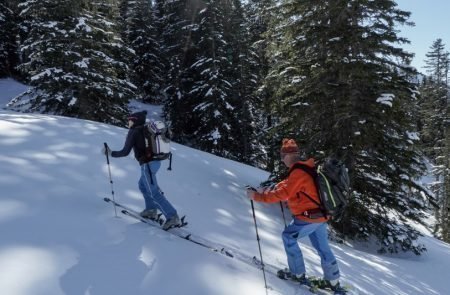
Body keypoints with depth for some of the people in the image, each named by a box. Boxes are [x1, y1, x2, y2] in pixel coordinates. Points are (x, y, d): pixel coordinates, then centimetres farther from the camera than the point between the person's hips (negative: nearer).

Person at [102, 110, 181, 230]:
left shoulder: (133, 132, -10)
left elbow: (125, 152, -13)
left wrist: (110, 153, 0)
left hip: (147, 164, -9)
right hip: (156, 161, 9)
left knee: (154, 193, -5)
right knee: (143, 185, 26)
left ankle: (172, 217, -9)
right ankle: (151, 210, 30)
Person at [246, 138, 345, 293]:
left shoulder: (298, 172, -21)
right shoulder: (305, 168, 11)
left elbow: (283, 193, -25)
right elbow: (288, 184, 19)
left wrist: (257, 196, -20)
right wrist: (268, 190, 10)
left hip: (309, 217, -9)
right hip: (320, 215, 9)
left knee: (288, 237, 6)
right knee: (323, 248, 17)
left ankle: (299, 275, 10)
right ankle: (334, 282, 26)